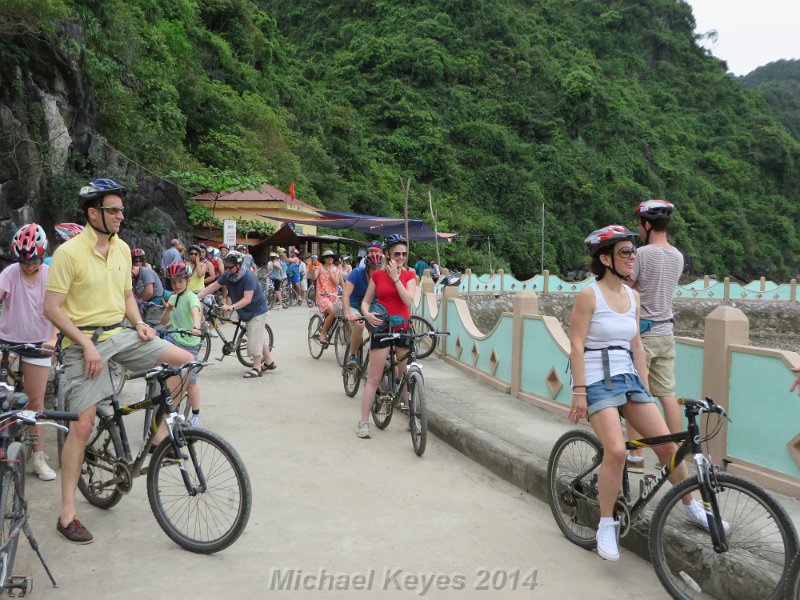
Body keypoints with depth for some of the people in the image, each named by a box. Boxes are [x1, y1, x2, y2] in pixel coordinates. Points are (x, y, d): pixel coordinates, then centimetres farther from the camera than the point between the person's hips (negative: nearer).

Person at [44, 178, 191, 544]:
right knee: (83, 424, -7)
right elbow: (52, 308, -13)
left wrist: (139, 323, 0)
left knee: (185, 361, -9)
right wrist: (87, 345, -19)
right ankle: (67, 514, 6)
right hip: (84, 342, -6)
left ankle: (160, 436, 7)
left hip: (119, 335, 6)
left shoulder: (122, 248, 7)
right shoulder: (69, 252, -13)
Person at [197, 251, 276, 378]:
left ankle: (257, 368, 4)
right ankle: (269, 362, 30)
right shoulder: (228, 274, -7)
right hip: (246, 312, 8)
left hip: (256, 310, -8)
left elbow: (247, 299, -35)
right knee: (260, 337, 17)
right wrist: (197, 296, -11)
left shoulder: (249, 277, -28)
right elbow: (213, 286, -3)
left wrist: (232, 307, -46)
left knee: (254, 339, -7)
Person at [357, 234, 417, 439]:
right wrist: (367, 314, -15)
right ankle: (364, 421, 4)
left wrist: (396, 277, -15)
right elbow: (366, 301, 6)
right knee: (374, 377, -1)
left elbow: (409, 300, -13)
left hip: (403, 328, 1)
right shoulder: (377, 275, 2)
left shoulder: (409, 275, 2)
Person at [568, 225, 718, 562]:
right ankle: (606, 524, -3)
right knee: (616, 450, -22)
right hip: (597, 381, -6)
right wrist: (578, 391, -15)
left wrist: (645, 388, 12)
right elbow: (577, 345, -12)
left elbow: (636, 346, 14)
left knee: (667, 444, 2)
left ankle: (692, 507, 26)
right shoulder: (589, 295, -9)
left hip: (629, 379, 6)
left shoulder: (632, 296, 10)